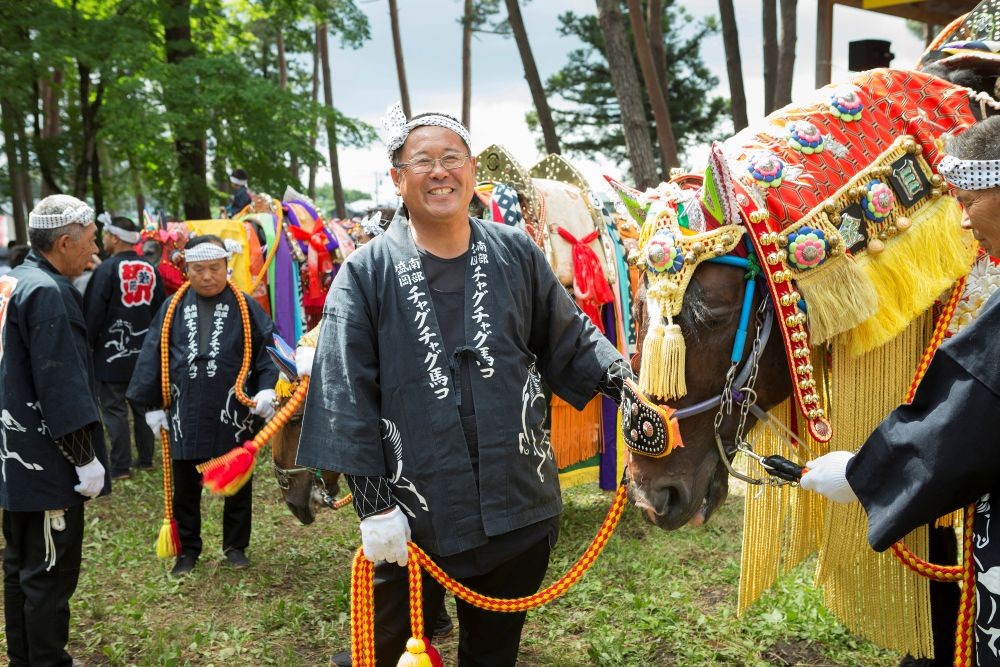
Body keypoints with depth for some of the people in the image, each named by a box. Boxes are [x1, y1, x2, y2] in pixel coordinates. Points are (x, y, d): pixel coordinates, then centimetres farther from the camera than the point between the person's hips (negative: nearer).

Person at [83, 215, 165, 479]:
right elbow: (159, 310, 13)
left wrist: (86, 345, -1)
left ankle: (120, 466, 1)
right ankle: (146, 458, 20)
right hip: (144, 350, 6)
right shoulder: (150, 269, 6)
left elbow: (94, 313, -11)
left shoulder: (107, 269, -12)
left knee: (114, 408, -1)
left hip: (112, 351, -6)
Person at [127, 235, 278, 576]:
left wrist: (267, 388, -17)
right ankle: (187, 549, 29)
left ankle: (235, 546, 30)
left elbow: (267, 353, -2)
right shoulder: (173, 307, 4)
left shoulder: (246, 308, -2)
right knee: (185, 488, 13)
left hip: (234, 414, -1)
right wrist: (153, 404, 4)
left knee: (238, 486, 12)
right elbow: (152, 357, 6)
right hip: (185, 415, 2)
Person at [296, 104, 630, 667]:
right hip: (414, 512, -2)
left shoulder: (518, 255, 2)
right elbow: (347, 394, -8)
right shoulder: (368, 272, -6)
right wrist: (374, 503, -12)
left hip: (521, 505, 3)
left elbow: (569, 339, 11)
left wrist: (620, 378, -7)